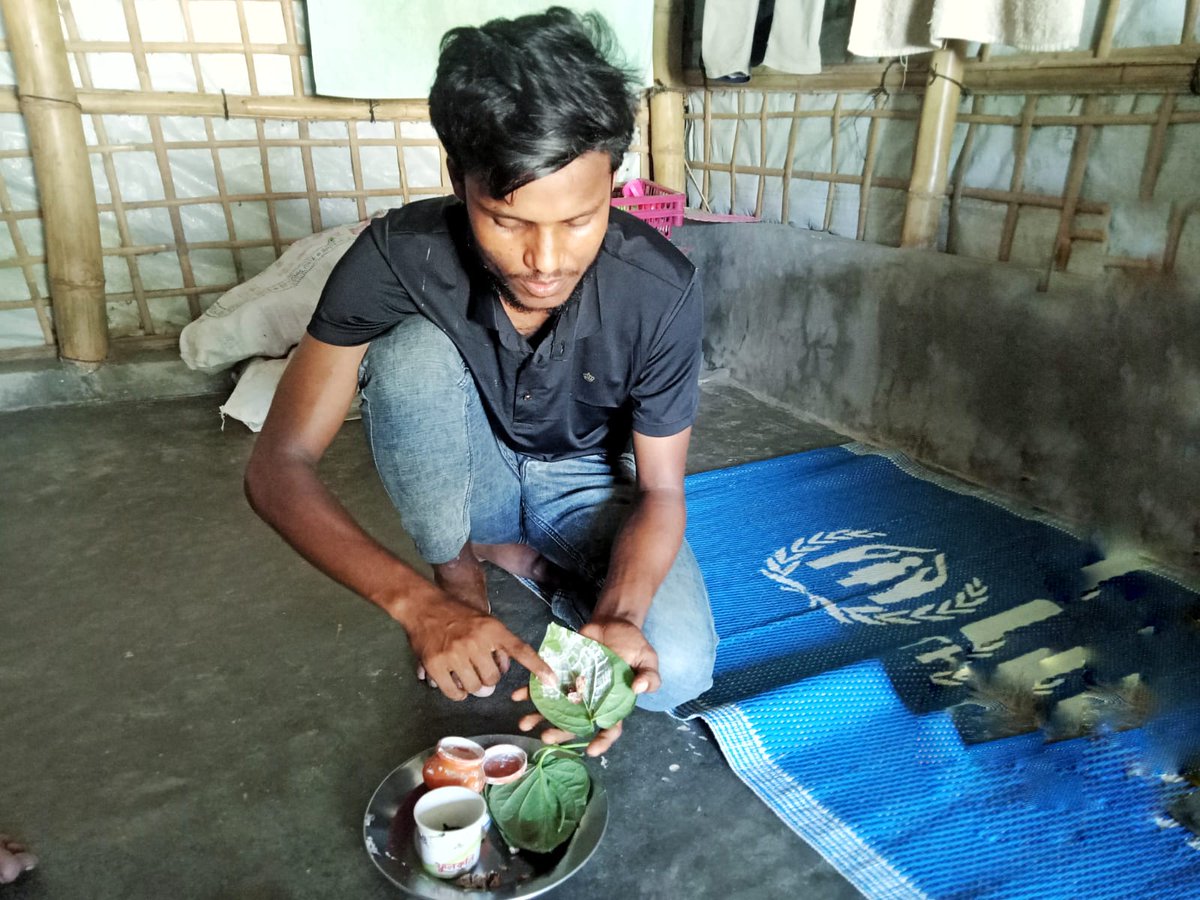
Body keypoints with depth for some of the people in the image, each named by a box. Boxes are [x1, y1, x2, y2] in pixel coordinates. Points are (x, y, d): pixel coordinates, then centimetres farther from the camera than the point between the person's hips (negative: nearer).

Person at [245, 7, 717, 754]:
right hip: (466, 477, 0)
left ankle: (511, 551, 4)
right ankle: (459, 565, -7)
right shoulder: (396, 257, -28)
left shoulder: (662, 291, -28)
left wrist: (617, 617, -38)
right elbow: (277, 466, -28)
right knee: (413, 349, -32)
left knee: (677, 669, -24)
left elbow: (661, 489, -18)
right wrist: (418, 604, -43)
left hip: (589, 481, 1)